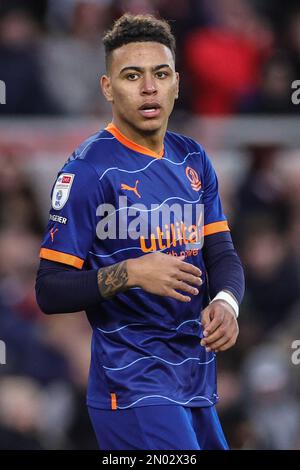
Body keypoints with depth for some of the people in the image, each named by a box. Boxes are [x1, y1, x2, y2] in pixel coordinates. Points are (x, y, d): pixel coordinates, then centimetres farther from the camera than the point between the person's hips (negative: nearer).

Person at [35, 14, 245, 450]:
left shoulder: (192, 159, 11)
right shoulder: (89, 169, -10)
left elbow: (222, 255, 10)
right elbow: (50, 291, -11)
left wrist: (225, 301, -13)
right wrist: (130, 274, -26)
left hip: (197, 382, 7)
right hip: (133, 387, -7)